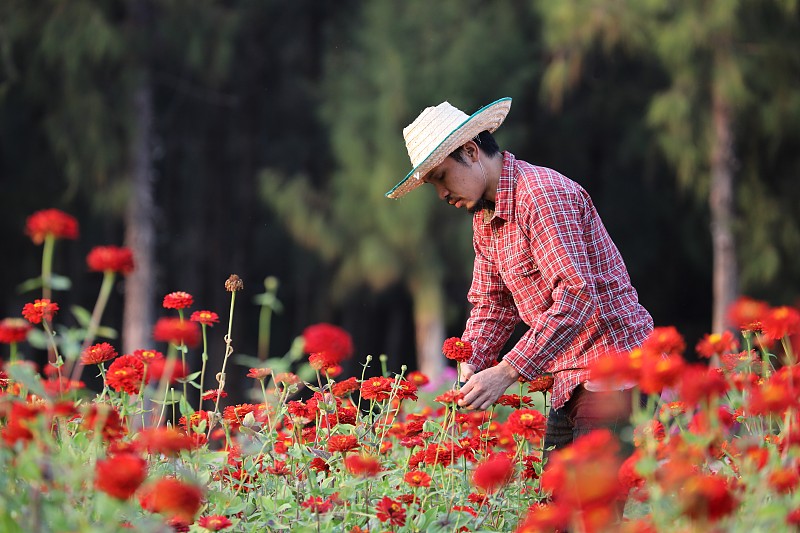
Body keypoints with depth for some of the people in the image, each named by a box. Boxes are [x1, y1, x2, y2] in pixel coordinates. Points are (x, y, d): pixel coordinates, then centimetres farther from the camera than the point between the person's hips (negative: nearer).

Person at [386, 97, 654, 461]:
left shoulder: (542, 194, -18)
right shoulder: (484, 217, 15)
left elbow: (577, 296, -26)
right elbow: (491, 303, 19)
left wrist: (507, 372, -27)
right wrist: (471, 367, -1)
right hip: (570, 378, 10)